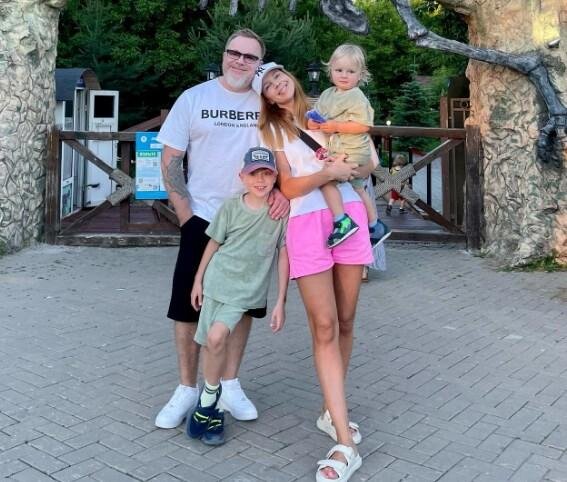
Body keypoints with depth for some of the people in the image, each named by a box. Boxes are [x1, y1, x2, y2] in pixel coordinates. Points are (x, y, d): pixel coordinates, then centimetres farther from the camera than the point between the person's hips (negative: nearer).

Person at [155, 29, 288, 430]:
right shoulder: (194, 98, -1)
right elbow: (170, 161, -1)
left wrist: (282, 189, -18)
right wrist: (186, 215, -7)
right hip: (203, 221, -1)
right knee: (189, 307, 3)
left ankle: (230, 384, 24)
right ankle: (187, 389, 18)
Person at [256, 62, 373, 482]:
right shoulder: (272, 129, 12)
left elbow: (370, 164, 15)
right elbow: (288, 187, -1)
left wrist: (352, 168, -5)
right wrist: (327, 173, -13)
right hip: (306, 224, -2)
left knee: (345, 322, 5)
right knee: (324, 328, -9)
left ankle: (331, 412, 23)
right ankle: (346, 445, -9)